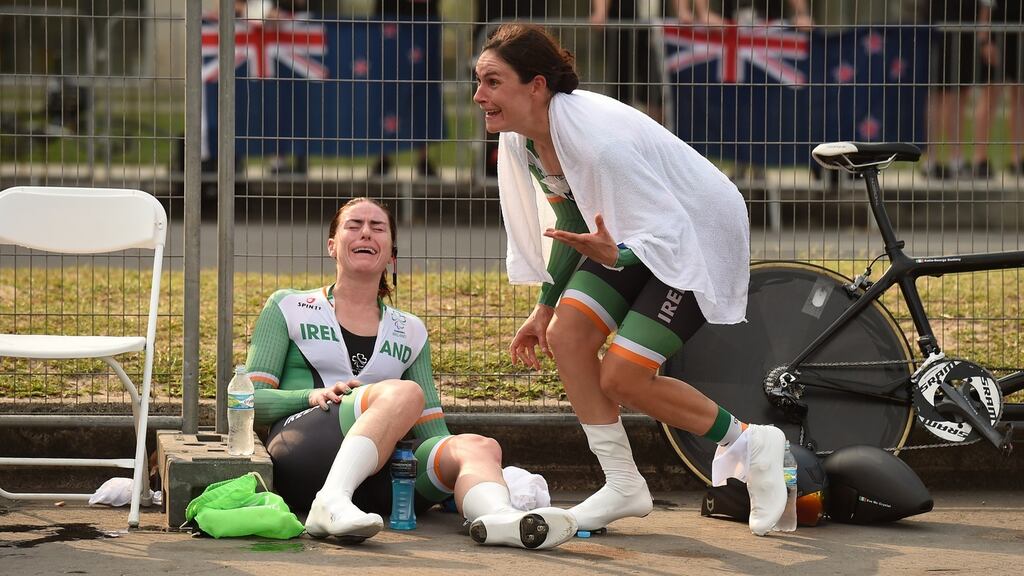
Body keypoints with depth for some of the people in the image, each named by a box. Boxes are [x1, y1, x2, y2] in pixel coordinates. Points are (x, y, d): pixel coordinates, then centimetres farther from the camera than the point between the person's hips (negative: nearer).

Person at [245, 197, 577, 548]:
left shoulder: (410, 332, 26)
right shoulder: (288, 308, 17)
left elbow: (432, 433, 20)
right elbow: (251, 401, 9)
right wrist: (313, 395, -11)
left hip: (374, 474, 4)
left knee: (479, 446, -23)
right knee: (404, 393, -29)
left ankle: (497, 515, -59)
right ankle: (331, 503, -51)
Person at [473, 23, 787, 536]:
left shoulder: (598, 137, -34)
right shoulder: (521, 140, -7)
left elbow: (667, 229, -30)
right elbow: (572, 223, 9)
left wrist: (615, 258, -49)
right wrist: (545, 306, 11)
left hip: (698, 237, -9)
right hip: (632, 234, 9)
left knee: (621, 377, -13)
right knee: (566, 335, -7)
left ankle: (751, 444, 6)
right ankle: (622, 486, 4)